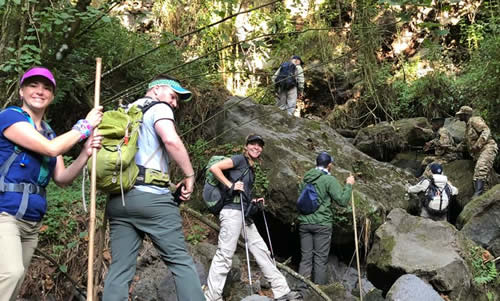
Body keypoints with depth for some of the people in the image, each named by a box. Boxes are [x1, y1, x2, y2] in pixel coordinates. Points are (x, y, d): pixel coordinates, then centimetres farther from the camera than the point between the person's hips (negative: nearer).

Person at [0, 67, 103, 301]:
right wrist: (86, 125, -7)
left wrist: (85, 154, -7)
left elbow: (62, 179, 9)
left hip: (32, 220, 7)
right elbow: (51, 149, -17)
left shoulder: (49, 133, 17)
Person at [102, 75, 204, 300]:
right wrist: (189, 175, -8)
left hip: (117, 200, 7)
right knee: (180, 261, -1)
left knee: (119, 269, 5)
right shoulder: (158, 108, 2)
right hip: (150, 197, -7)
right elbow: (171, 140, -18)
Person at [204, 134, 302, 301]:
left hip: (245, 213, 9)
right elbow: (214, 167, -14)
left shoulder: (250, 168, 23)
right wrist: (231, 185, -14)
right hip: (233, 211, -9)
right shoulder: (240, 159, -2)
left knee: (261, 251, 9)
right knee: (225, 254, -9)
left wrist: (253, 201, 16)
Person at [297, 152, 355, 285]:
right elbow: (342, 200, -13)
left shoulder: (305, 178, 10)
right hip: (322, 224, -5)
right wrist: (349, 185, 1)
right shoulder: (329, 180, -9)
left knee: (305, 258, 10)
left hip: (304, 222, 5)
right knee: (321, 259, 3)